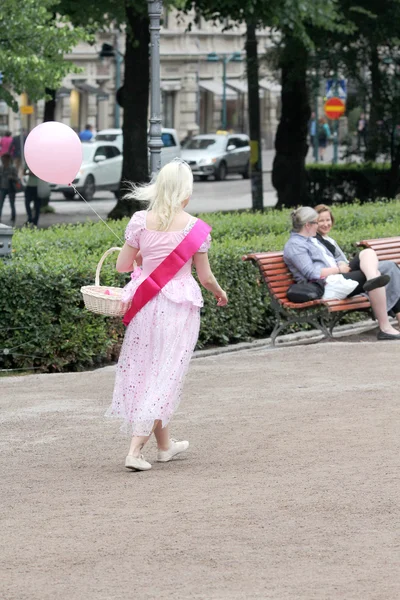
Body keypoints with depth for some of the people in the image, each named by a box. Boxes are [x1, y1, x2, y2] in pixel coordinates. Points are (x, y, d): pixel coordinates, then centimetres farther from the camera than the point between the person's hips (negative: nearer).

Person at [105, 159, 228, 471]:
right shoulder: (194, 227, -9)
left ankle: (165, 444, 28)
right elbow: (205, 276, -3)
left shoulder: (141, 221, -5)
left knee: (147, 370, 17)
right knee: (166, 374, 2)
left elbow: (122, 266, 1)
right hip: (179, 306, -3)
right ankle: (136, 450, -8)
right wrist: (220, 293, 18)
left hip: (145, 305, 3)